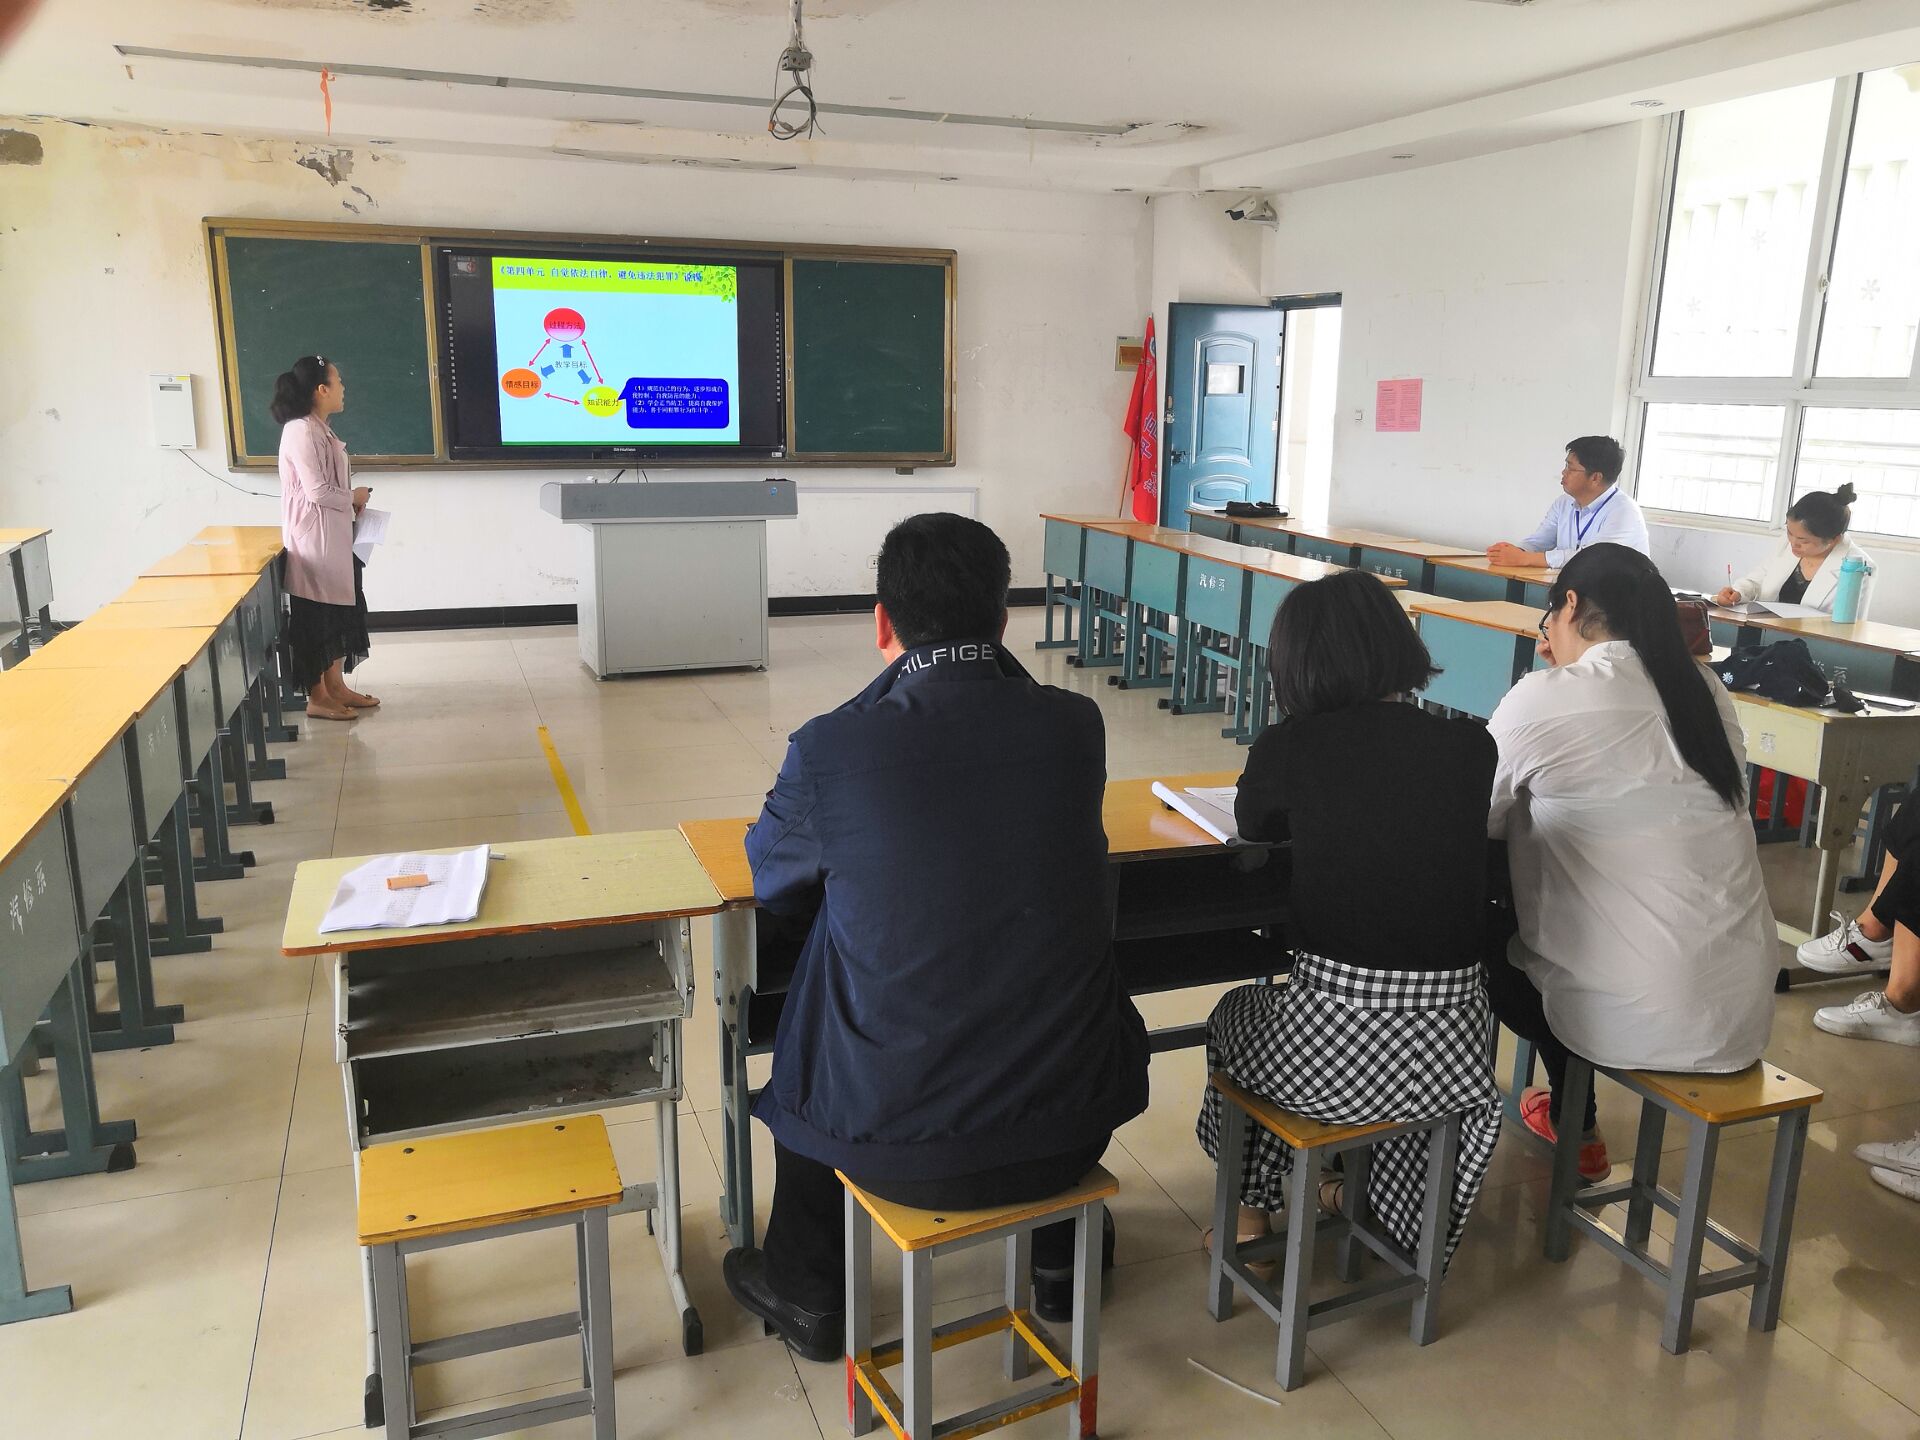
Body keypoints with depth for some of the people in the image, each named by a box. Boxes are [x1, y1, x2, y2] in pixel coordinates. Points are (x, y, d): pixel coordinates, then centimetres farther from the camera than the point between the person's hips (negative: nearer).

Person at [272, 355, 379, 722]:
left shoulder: (319, 429, 12)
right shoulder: (301, 432, -19)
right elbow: (317, 491, -22)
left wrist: (352, 499, 2)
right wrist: (354, 497, -7)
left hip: (334, 536, 10)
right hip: (313, 538, -10)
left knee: (339, 609, 15)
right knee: (316, 615, -1)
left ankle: (336, 685, 25)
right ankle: (317, 696, 9)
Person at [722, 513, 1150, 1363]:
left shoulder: (831, 747, -16)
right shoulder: (1076, 725, -8)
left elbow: (772, 880, 4)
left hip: (896, 1139, -2)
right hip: (1070, 1129, 3)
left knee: (805, 1038, 30)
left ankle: (806, 1294, 47)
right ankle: (1062, 1263, 51)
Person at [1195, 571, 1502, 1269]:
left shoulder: (1288, 747, -9)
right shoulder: (1472, 748, 0)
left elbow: (1253, 825, 13)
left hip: (1333, 1052, -3)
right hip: (1451, 1051, 3)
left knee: (1236, 1013, 31)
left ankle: (1250, 1211, 41)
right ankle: (1368, 1194, 51)